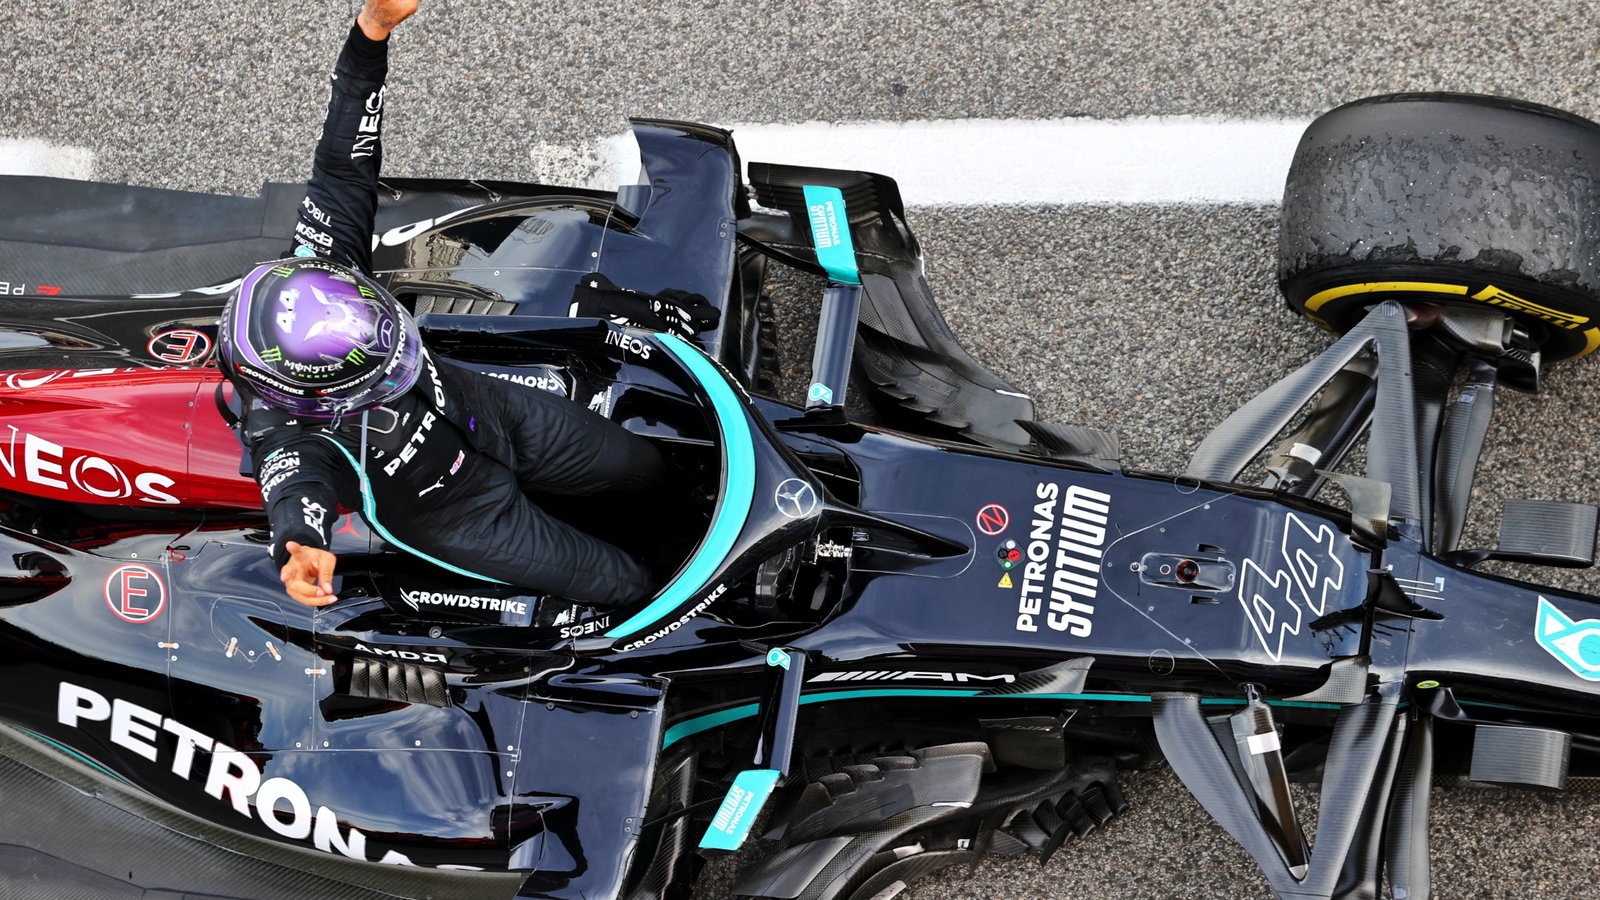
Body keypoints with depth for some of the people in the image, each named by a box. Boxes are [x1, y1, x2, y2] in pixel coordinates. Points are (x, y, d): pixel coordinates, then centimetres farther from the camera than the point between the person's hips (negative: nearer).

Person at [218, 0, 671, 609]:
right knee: (623, 588, 4)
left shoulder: (320, 267, -29)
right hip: (451, 510, -5)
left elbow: (344, 167, -24)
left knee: (644, 468, 18)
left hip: (487, 411, 5)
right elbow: (297, 491, -63)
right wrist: (302, 551, -88)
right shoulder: (284, 432, -42)